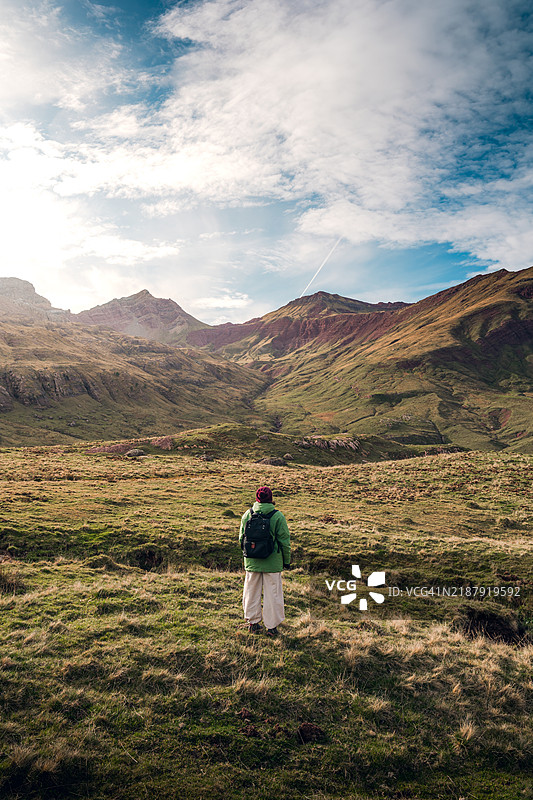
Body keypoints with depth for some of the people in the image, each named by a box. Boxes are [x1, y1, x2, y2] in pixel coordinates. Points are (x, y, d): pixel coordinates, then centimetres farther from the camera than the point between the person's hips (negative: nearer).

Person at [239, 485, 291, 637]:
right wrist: (286, 560, 5)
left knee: (252, 591, 16)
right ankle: (271, 626, 15)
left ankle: (253, 623, 26)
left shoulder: (247, 514, -1)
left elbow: (241, 538, 8)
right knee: (272, 593, 8)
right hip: (272, 562, -3)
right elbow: (284, 540, -6)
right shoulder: (277, 516, -11)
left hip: (252, 561, 3)